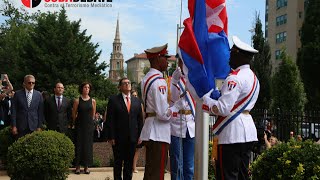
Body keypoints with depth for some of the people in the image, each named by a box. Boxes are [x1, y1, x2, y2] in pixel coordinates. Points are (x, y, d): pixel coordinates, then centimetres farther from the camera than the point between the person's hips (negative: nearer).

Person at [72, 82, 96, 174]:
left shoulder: (92, 101, 3)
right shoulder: (77, 100, -3)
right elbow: (74, 114, 5)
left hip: (89, 125, 2)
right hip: (79, 125, -2)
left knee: (88, 144, 4)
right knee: (78, 144, 0)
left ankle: (86, 166, 11)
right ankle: (77, 166, 8)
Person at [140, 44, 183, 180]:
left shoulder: (147, 78, 13)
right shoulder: (158, 81, -17)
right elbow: (164, 114, -21)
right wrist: (178, 104, -9)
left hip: (149, 132, 10)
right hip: (159, 133, -10)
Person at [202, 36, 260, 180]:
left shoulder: (234, 78, -15)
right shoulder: (253, 77, 15)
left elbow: (223, 109, -21)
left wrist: (205, 98, -6)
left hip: (232, 133, -10)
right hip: (247, 131, 10)